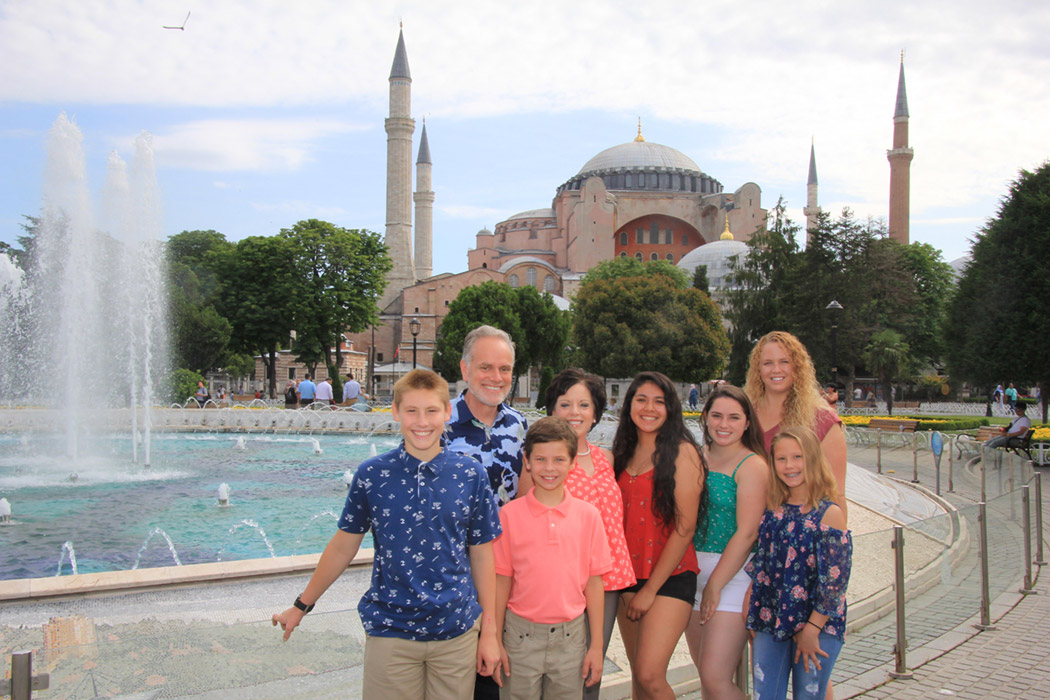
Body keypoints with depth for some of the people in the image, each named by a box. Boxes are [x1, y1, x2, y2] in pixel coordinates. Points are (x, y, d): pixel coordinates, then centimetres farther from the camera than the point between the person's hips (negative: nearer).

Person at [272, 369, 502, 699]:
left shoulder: (471, 476, -2)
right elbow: (343, 547, 6)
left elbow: (482, 555, 2)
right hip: (389, 631, 0)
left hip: (455, 632, 1)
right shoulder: (372, 474, -4)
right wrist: (302, 606, 12)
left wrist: (489, 631, 3)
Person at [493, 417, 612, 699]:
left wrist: (596, 645, 4)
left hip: (570, 635, 1)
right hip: (522, 632, -1)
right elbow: (501, 580, 0)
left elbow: (593, 582, 3)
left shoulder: (588, 515, -1)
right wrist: (495, 641, 1)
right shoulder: (509, 514, -4)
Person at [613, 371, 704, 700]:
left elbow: (684, 528, -12)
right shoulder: (622, 454, 10)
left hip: (670, 576, -6)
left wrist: (651, 589, -10)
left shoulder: (682, 452, -9)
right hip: (629, 574, 6)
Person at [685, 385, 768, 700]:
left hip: (734, 573, -6)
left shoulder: (752, 465, -9)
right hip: (693, 570, 6)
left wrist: (715, 585, -14)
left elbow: (746, 533, -14)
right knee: (706, 674, 12)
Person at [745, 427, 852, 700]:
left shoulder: (829, 514, -10)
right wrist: (753, 617, 7)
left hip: (817, 628, -4)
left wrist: (812, 629, -14)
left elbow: (835, 578, -13)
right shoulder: (772, 511, 6)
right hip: (770, 625, 4)